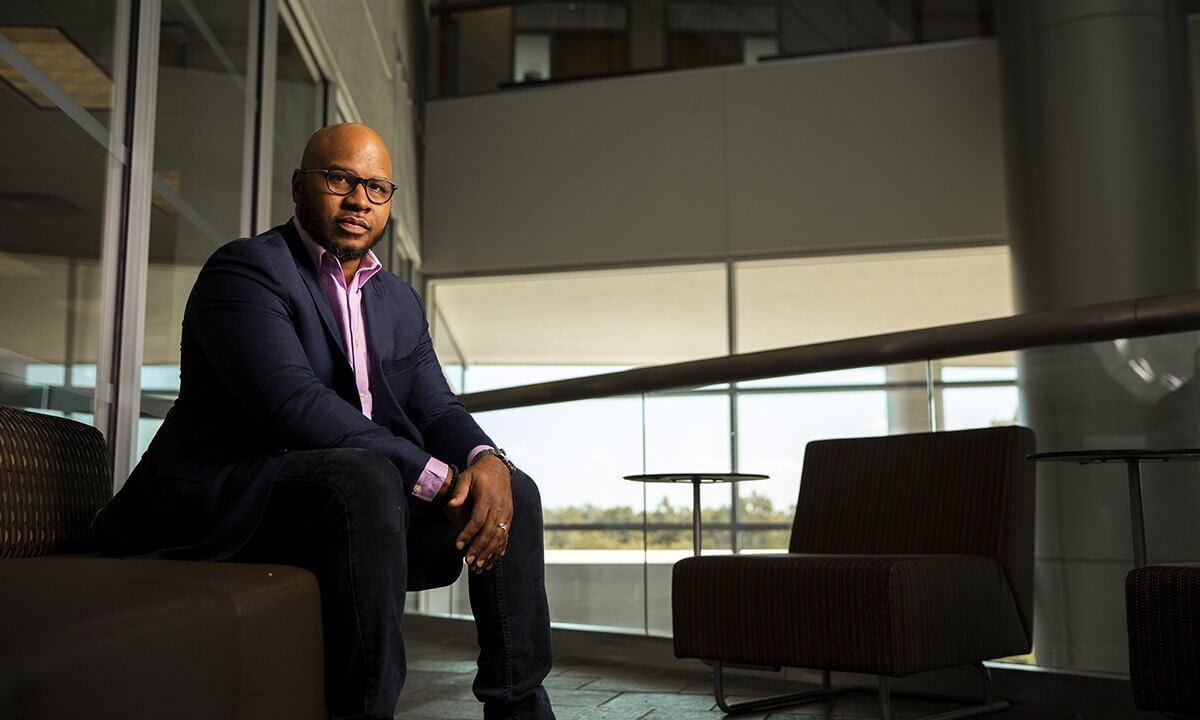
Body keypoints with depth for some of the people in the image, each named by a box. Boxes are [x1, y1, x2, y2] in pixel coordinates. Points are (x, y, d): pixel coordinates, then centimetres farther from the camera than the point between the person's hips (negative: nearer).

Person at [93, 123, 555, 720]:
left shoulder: (400, 302, 17)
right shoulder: (244, 268, -8)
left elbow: (435, 409, 8)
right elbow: (293, 403, -22)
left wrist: (485, 462, -17)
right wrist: (437, 479, -24)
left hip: (361, 492, 8)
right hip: (226, 502, -7)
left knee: (514, 491, -2)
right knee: (366, 480, -36)